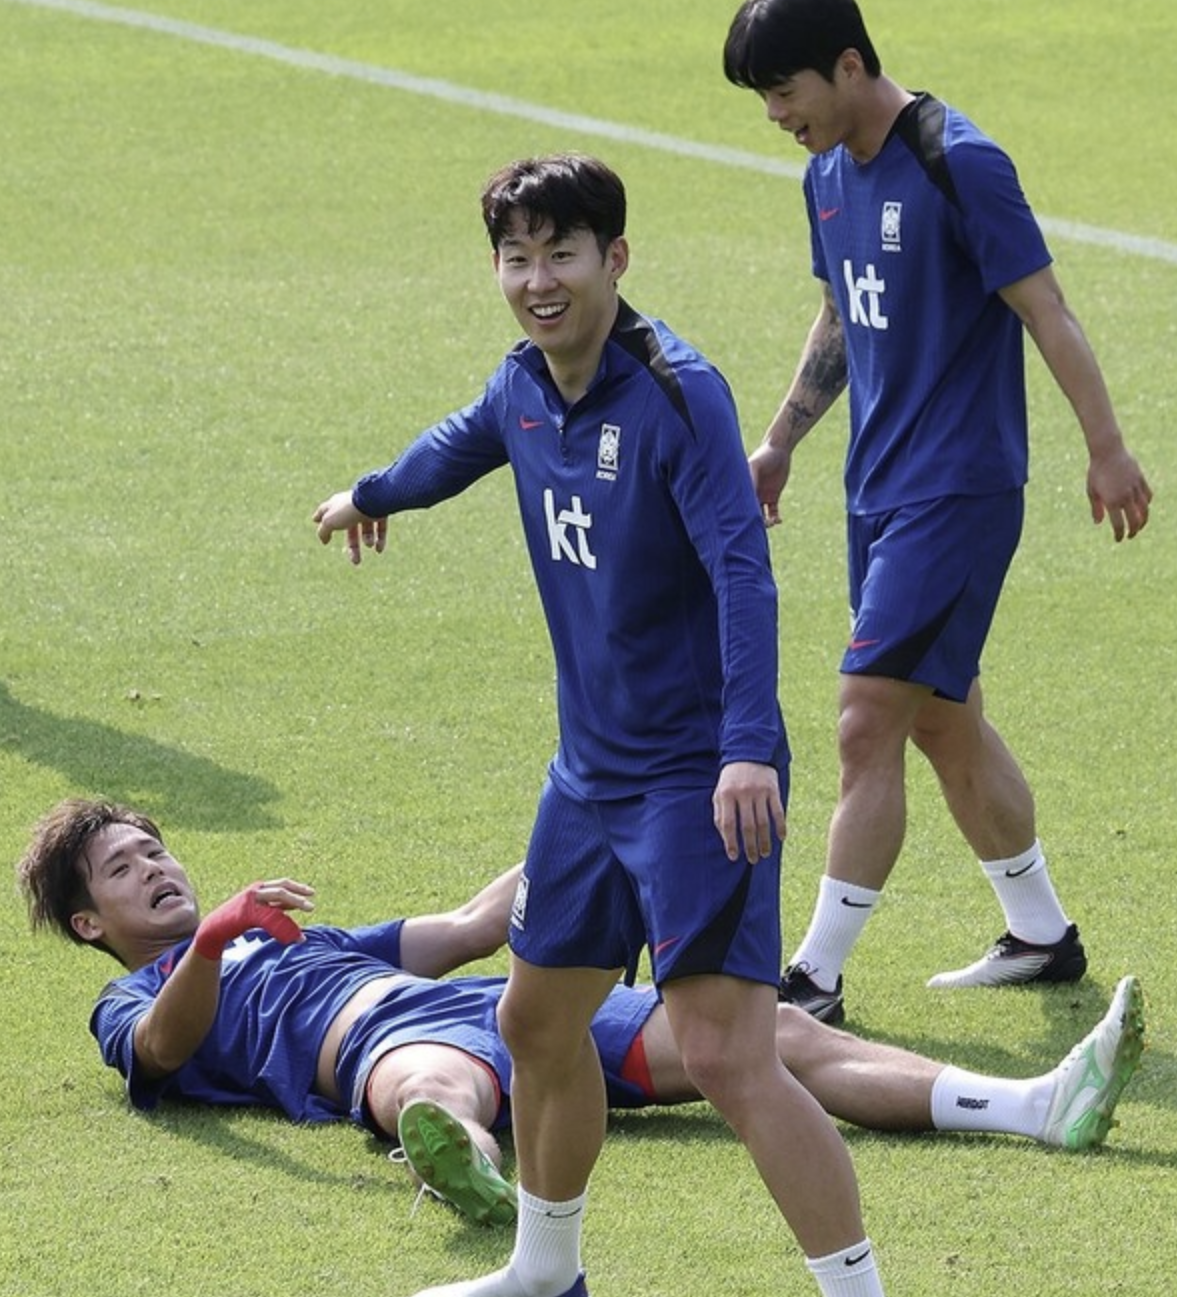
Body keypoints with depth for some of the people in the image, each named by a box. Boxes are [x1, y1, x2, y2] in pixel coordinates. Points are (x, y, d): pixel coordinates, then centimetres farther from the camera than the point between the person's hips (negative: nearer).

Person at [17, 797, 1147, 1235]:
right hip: (393, 1042, -7)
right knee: (436, 1085, -47)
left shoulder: (303, 939, 39)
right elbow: (172, 1043, -9)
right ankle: (464, 1164, -85)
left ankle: (1035, 1107, -16)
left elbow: (472, 928, 41)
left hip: (505, 1007, 7)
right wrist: (216, 937, -28)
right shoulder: (134, 1006, 17)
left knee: (780, 1034, -6)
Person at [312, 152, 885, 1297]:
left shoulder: (677, 395, -19)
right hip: (590, 773, 9)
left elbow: (742, 574, -27)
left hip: (700, 779, -9)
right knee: (537, 1020, 21)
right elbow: (466, 442, 30)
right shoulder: (525, 387, 5)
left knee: (725, 1053, -17)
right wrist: (373, 495, 50)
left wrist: (748, 748, -38)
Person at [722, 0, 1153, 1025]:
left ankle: (817, 980, -6)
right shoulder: (830, 175, 8)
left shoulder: (959, 165, -17)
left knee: (870, 726, -10)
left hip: (959, 493, -9)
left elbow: (1046, 310, -16)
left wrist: (1106, 450, -15)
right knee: (944, 722, 15)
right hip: (879, 489, 9)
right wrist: (781, 441, 26)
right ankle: (1042, 937, 29)